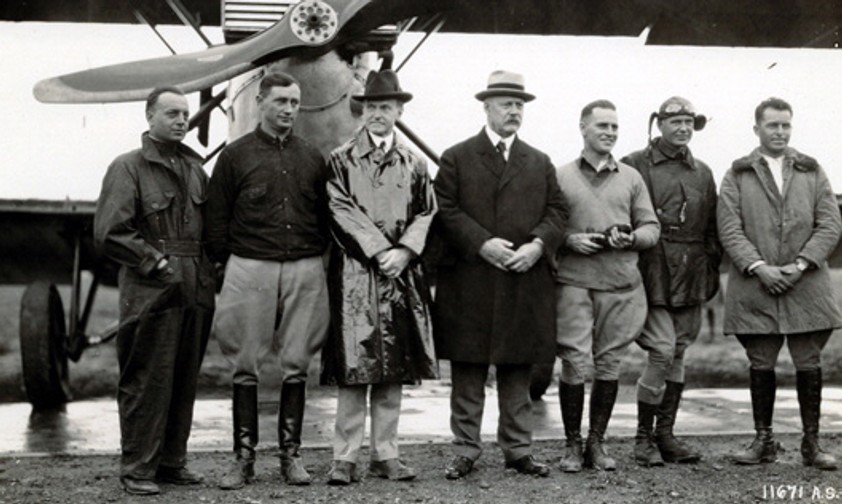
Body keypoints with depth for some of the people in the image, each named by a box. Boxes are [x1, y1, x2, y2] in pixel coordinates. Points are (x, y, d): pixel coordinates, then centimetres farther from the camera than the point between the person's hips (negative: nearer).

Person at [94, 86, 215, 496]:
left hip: (196, 289, 6)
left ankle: (172, 461, 20)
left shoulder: (194, 167, 15)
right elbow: (109, 233, -10)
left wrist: (207, 267, 6)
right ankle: (137, 468, 5)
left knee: (185, 380, 10)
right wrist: (156, 262, -12)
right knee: (146, 381, -3)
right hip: (151, 290, -6)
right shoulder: (128, 167, -3)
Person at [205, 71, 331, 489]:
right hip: (250, 269, -2)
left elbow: (323, 218, 15)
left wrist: (314, 259, 6)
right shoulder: (235, 156, 4)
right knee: (246, 367, 1)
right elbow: (216, 220, 4)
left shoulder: (312, 159, 12)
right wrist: (232, 263, 0)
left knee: (296, 366, 5)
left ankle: (290, 454, 14)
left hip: (304, 271, 2)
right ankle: (244, 457, 8)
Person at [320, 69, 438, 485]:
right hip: (355, 275, -3)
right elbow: (341, 212, -6)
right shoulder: (341, 160, 3)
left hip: (401, 276, 4)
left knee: (394, 368, 6)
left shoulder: (413, 164, 13)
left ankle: (385, 454, 13)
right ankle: (345, 457, 1)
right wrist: (379, 252, -13)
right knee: (353, 368, -4)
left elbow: (426, 214, 8)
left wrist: (403, 251, -9)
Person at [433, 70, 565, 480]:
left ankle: (518, 449, 18)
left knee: (518, 372, 9)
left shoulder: (540, 163, 15)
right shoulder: (456, 158, 4)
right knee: (467, 374, 2)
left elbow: (556, 211, 10)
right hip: (468, 284, -3)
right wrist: (482, 243, -16)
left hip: (524, 283, 3)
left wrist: (538, 244, -9)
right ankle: (465, 450, 11)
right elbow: (445, 211, -4)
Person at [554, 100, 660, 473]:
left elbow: (651, 229, 13)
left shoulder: (631, 177, 14)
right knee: (574, 363, -6)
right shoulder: (560, 176, 7)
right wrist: (570, 240, -11)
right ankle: (572, 444, 7)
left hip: (621, 284, 3)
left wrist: (630, 238, -7)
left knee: (609, 364, 5)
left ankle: (596, 442, 16)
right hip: (573, 281, -2)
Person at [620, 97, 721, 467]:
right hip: (651, 277, -5)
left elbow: (711, 229, 18)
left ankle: (665, 435, 19)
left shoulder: (703, 173, 15)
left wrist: (712, 271, 11)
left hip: (690, 280, 5)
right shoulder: (634, 166, -1)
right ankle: (643, 437, 1)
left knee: (677, 355, 9)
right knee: (662, 352, -12)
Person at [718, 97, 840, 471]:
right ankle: (763, 441, 14)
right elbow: (729, 228, -2)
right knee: (761, 365, 4)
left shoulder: (812, 172, 12)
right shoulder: (737, 175, 8)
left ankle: (811, 443, 10)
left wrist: (801, 264, -9)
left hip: (806, 286, 1)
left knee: (809, 364, 2)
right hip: (755, 286, -1)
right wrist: (758, 267, -14)